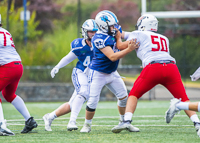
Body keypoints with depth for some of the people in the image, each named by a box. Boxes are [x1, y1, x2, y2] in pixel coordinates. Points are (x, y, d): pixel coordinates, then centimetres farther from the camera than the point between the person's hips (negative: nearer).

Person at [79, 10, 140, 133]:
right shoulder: (99, 39, -27)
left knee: (124, 97, 7)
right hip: (98, 73, -8)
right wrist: (129, 49, -35)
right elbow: (112, 57, -31)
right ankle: (87, 125, 12)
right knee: (93, 101, -8)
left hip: (112, 72, 8)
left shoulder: (113, 34, -3)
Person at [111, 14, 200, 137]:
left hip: (153, 67, -3)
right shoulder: (164, 39, 32)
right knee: (183, 98, 11)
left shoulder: (139, 35, 18)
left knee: (134, 94, 11)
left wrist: (118, 37, 41)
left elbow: (121, 46, 20)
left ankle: (127, 121, -7)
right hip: (171, 66, 3)